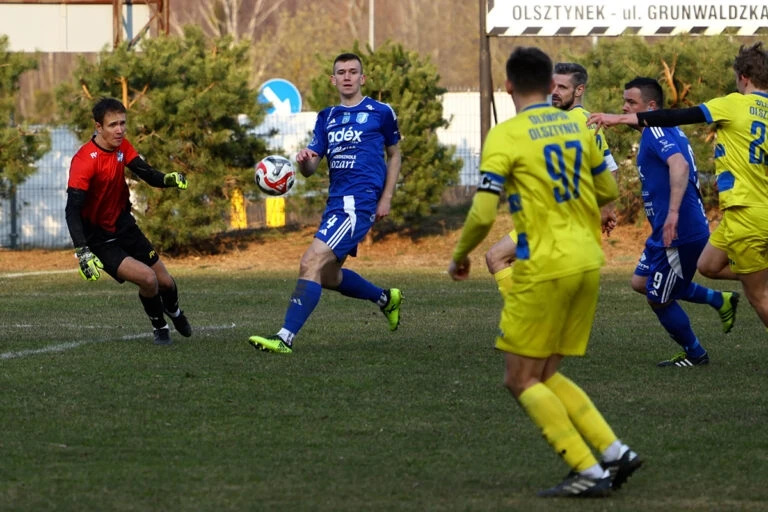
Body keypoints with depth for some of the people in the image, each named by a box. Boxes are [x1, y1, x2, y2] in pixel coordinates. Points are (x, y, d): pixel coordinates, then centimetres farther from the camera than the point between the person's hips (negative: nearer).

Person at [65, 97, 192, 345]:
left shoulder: (122, 147, -4)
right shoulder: (84, 161, -27)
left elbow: (147, 174, -8)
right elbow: (72, 210, -32)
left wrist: (169, 179, -32)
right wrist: (82, 253, -42)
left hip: (124, 225, 7)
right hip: (98, 239, -7)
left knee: (165, 281, 11)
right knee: (147, 278, -21)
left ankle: (174, 312, 47)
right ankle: (159, 327, 7)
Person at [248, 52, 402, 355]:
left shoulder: (380, 112, 2)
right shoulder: (326, 118, 15)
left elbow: (394, 155, 13)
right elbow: (310, 169, 10)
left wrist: (386, 199, 3)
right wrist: (303, 160, -15)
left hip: (361, 202, -8)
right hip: (336, 202, 8)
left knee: (311, 263, -19)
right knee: (328, 276, 17)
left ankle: (285, 338, -22)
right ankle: (385, 298, 41)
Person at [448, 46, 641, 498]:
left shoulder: (506, 136, -9)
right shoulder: (577, 125, 9)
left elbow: (483, 212, -16)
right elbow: (608, 192, 21)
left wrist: (460, 256, 2)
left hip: (544, 269, -7)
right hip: (589, 263, 7)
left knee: (521, 380, 2)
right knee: (545, 376, 16)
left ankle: (589, 472, -5)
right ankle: (615, 452, 5)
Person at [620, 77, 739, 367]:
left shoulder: (657, 131, -17)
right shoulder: (661, 132, 15)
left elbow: (679, 165, -35)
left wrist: (674, 212, -43)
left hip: (679, 232, -11)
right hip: (666, 232, 11)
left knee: (659, 299, 2)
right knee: (641, 282, 19)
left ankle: (694, 355, 21)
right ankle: (719, 301, 22)